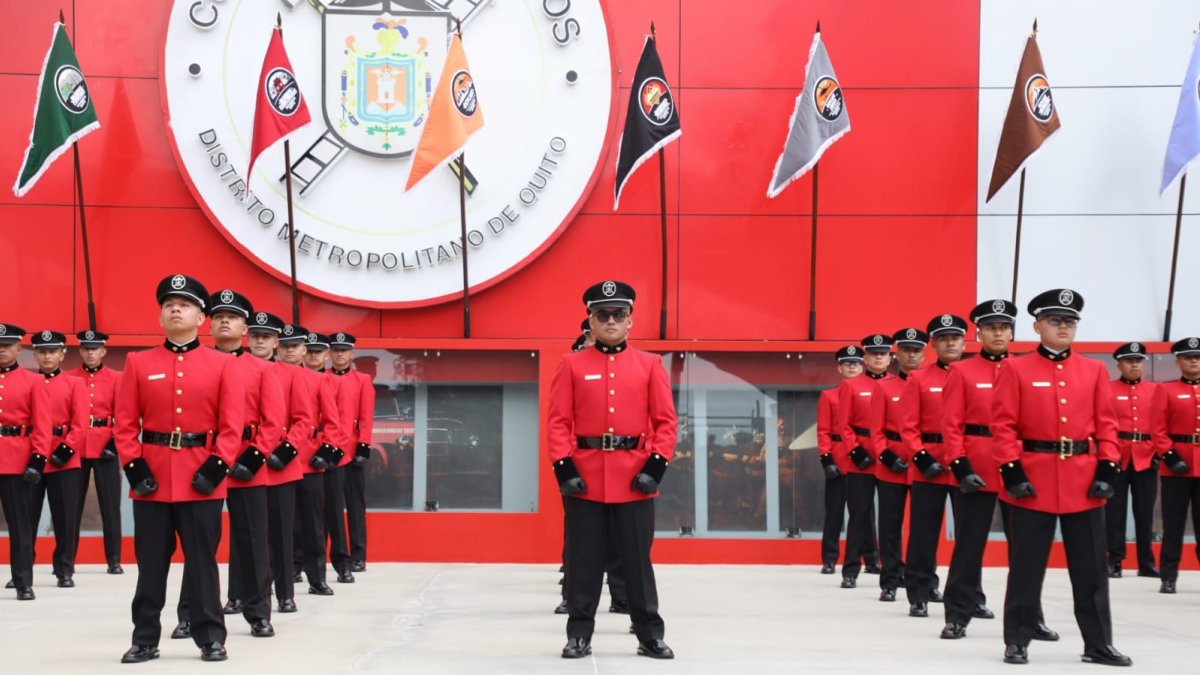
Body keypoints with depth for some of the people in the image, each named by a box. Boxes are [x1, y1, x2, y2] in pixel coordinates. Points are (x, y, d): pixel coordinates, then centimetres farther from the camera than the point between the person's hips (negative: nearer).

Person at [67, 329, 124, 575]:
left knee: (110, 505, 2)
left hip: (105, 449, -1)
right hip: (75, 449, 1)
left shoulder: (116, 378, 3)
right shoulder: (68, 378, 5)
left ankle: (114, 559, 7)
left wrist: (115, 442, -8)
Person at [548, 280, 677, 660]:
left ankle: (650, 636, 14)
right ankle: (579, 635, 15)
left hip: (635, 479, 0)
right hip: (585, 478, 0)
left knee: (638, 560, 5)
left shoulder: (650, 365, 6)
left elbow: (665, 420, 4)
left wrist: (656, 465, -6)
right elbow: (558, 422, 1)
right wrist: (563, 468, -8)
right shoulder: (572, 365, 4)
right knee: (583, 561, 5)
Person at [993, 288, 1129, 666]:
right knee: (1027, 567, 3)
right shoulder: (1015, 370, -1)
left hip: (1085, 482, 3)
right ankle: (1017, 641, 13)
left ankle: (1098, 644, 15)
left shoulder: (1095, 371, 8)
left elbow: (1107, 425, 7)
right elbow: (1003, 426, -5)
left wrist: (1107, 469, -2)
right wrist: (1011, 471, -12)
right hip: (1033, 481, -3)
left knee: (1091, 569, 7)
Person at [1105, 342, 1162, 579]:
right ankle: (1114, 561, 6)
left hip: (1146, 459, 2)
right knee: (1115, 512, 1)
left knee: (1145, 513, 6)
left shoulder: (1155, 390, 10)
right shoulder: (1107, 390, 2)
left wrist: (1159, 452, 0)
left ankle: (1147, 563, 13)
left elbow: (1161, 424, 8)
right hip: (1117, 458, -2)